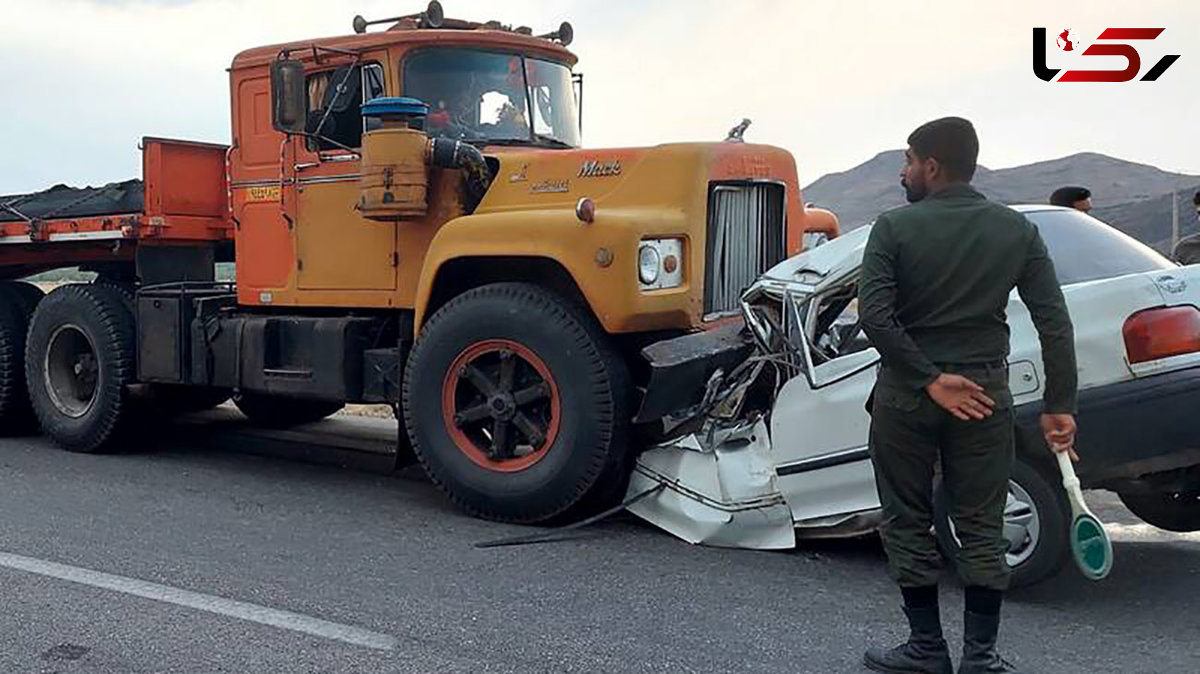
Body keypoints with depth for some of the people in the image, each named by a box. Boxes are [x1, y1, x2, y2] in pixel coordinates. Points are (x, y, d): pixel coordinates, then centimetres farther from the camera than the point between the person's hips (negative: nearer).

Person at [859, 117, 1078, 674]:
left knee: (907, 524, 10)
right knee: (981, 528, 11)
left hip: (905, 396, -2)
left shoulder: (896, 227, -7)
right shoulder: (1017, 230, 2)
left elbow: (875, 316, -18)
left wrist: (929, 380, -14)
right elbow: (1055, 322, -2)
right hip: (986, 393, 3)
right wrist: (1059, 405, 0)